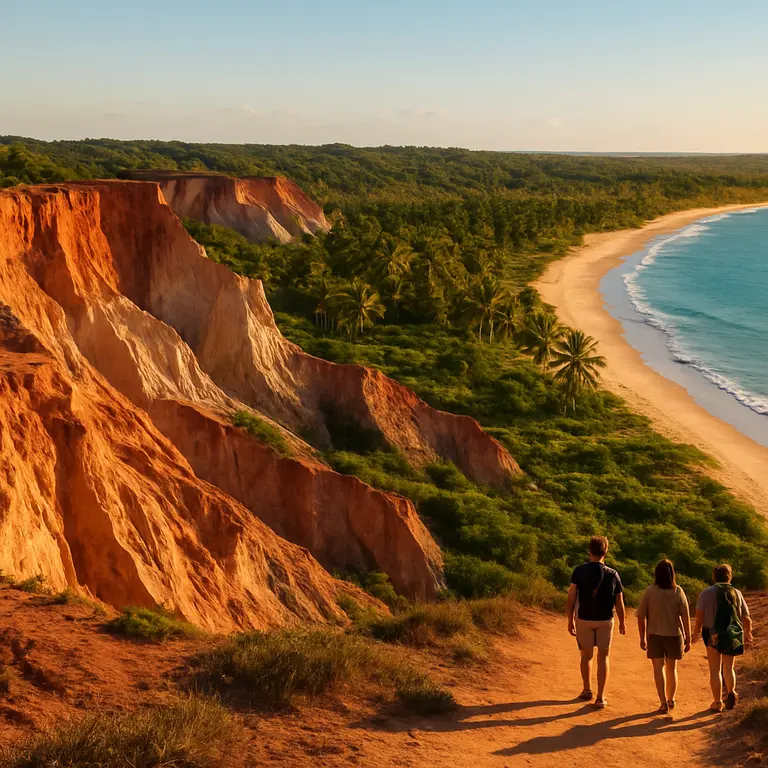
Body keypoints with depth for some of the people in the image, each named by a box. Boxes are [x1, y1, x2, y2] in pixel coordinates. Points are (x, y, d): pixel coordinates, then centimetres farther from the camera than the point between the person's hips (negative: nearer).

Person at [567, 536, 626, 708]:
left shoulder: (579, 571, -10)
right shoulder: (612, 574, -8)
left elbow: (571, 597, -12)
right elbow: (619, 602, -4)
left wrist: (570, 620, -4)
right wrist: (622, 622, 10)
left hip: (584, 620, 0)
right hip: (605, 621, 0)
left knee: (586, 655, 18)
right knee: (603, 657, 9)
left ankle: (587, 690, 32)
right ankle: (600, 697, 6)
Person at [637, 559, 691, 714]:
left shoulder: (649, 592, -9)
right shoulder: (678, 592, -9)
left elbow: (641, 617, -6)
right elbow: (685, 617, -10)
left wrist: (642, 637, 5)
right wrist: (688, 639, -1)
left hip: (655, 636, -1)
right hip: (674, 635, 1)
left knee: (658, 668, 4)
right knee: (672, 668, 17)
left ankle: (663, 703, -5)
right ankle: (671, 700, 32)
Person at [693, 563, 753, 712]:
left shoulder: (707, 593, -7)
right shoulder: (737, 593, 1)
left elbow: (699, 616, -12)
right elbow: (746, 618, 5)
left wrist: (697, 631, 5)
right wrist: (748, 634, 21)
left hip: (713, 634, -2)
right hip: (732, 635, 2)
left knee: (715, 669, 9)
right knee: (729, 668, 18)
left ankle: (717, 702, 11)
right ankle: (731, 692, -6)